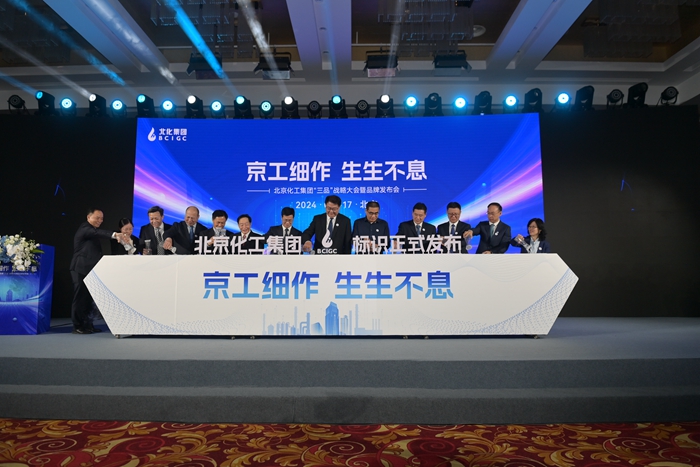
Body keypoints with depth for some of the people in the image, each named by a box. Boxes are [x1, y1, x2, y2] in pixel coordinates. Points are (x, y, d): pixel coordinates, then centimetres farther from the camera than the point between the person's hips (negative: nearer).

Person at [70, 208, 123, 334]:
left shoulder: (92, 231, 21)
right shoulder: (85, 229, -9)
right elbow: (97, 232, -32)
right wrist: (114, 234, -49)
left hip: (89, 269, 9)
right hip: (81, 269, -9)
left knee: (89, 298, 9)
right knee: (80, 297, -5)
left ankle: (87, 325, 15)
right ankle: (77, 327, 1)